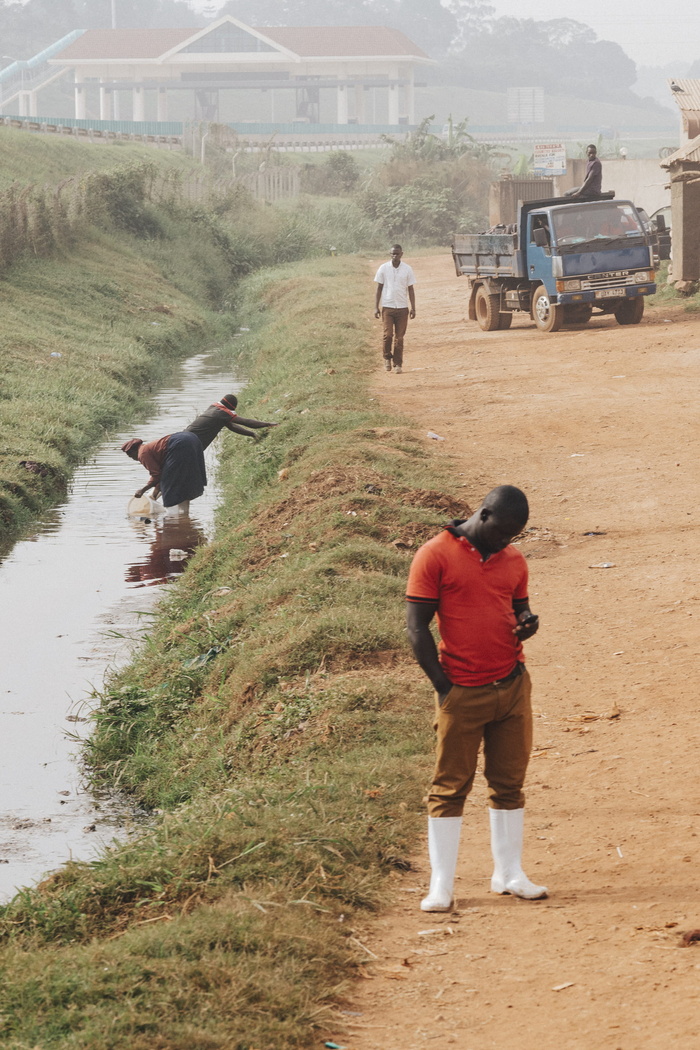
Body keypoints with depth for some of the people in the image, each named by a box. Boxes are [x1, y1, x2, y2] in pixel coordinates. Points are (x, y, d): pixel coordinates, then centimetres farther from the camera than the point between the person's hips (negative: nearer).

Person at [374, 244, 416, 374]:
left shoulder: (407, 269, 3)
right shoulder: (383, 268, 2)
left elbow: (410, 289, 7)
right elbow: (379, 288, 5)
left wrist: (413, 308, 2)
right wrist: (376, 307, 0)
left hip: (402, 308, 1)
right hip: (387, 307, -1)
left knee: (399, 337, 1)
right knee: (388, 334, -10)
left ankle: (398, 364, 9)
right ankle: (387, 357, 14)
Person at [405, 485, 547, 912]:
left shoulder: (513, 560, 10)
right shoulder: (436, 555, -7)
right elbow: (417, 626, -7)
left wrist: (526, 622, -3)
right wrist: (443, 686, -10)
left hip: (512, 686, 5)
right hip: (463, 692, -5)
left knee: (509, 783, 9)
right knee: (450, 788, 0)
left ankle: (510, 874, 18)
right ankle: (441, 886, 4)